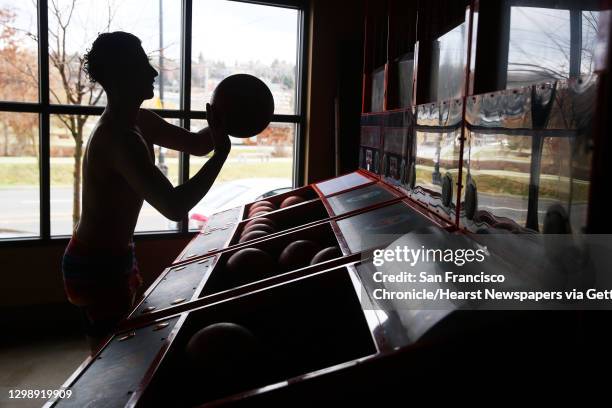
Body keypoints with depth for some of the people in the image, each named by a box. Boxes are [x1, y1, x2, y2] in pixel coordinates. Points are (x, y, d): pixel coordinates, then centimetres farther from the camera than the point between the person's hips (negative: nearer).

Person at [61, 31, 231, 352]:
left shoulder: (139, 122, 3)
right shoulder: (119, 137, -28)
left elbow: (197, 144, 11)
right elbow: (174, 207, -37)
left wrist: (220, 121, -9)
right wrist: (221, 151, -32)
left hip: (113, 257, 10)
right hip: (97, 266, -10)